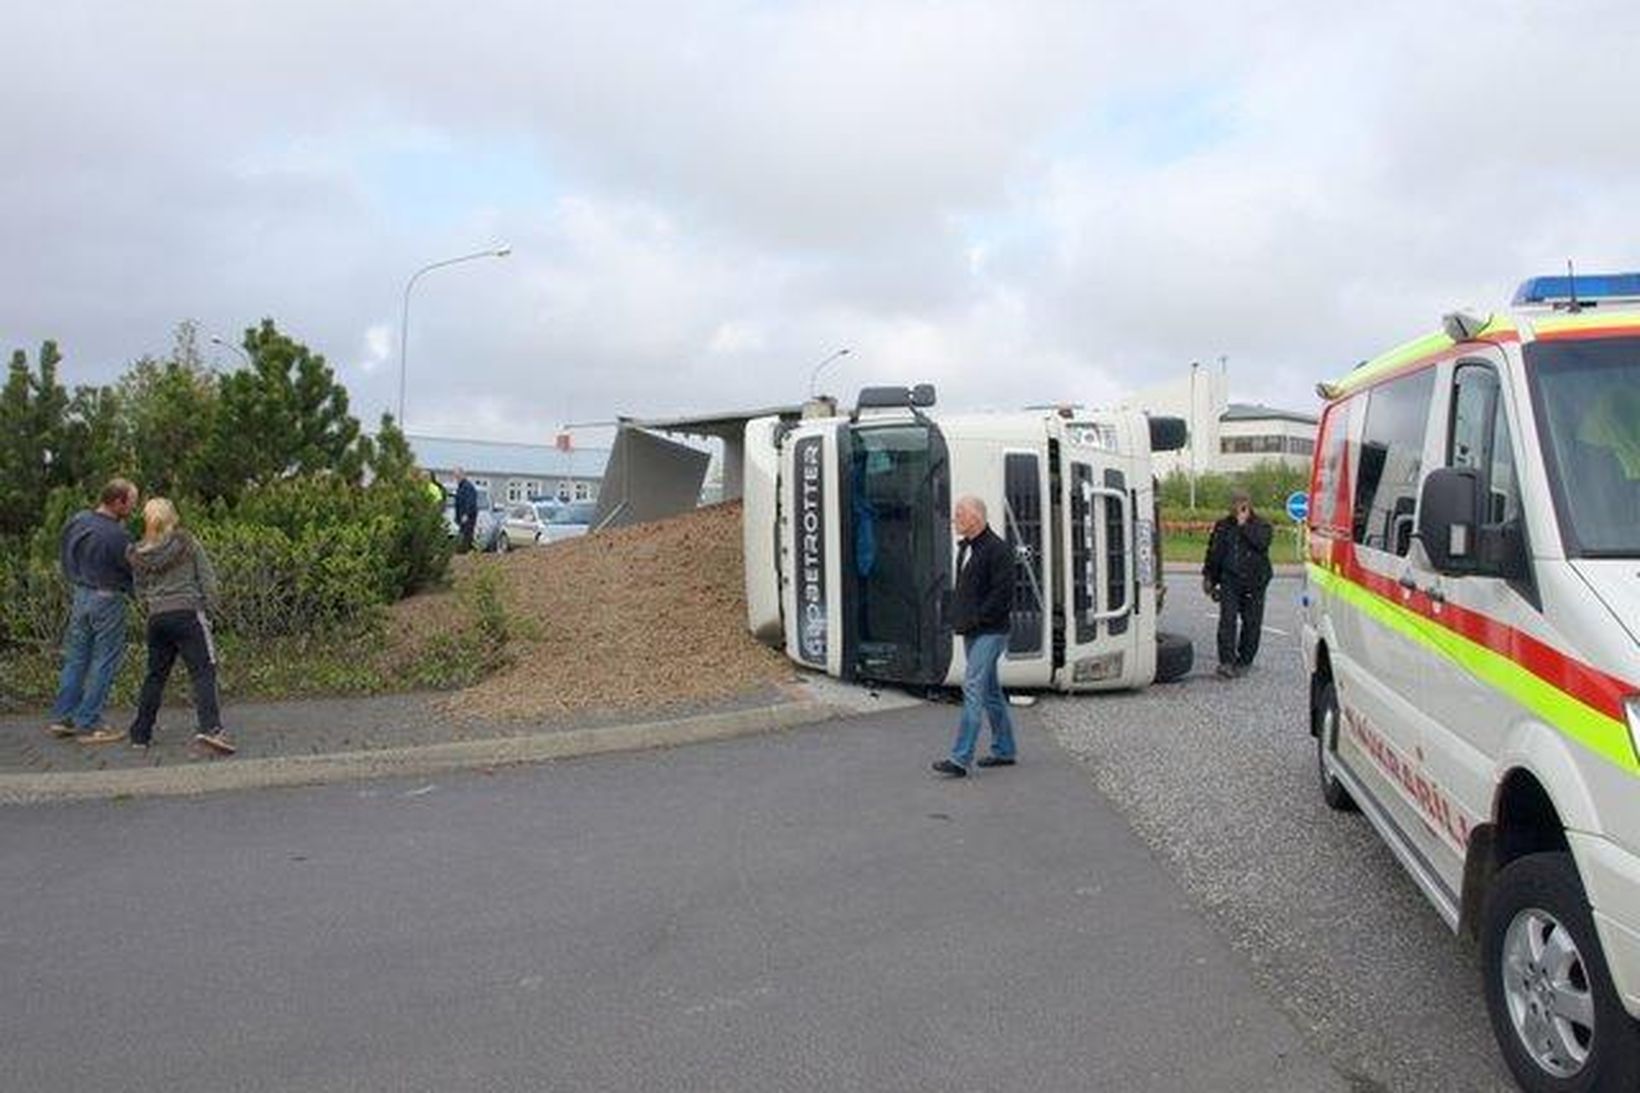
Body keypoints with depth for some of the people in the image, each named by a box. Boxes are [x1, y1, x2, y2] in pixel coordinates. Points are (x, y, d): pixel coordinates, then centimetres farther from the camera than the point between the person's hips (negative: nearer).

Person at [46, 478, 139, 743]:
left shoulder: (77, 522, 2)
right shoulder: (116, 535, -22)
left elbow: (64, 556, 14)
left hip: (80, 595, 8)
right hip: (107, 599, -8)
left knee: (75, 658, 15)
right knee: (104, 663, 2)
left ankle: (61, 718, 19)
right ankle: (88, 724, 5)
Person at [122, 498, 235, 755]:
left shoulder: (140, 554, 9)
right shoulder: (187, 542, -1)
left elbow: (140, 591, 14)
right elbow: (207, 577, -3)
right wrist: (208, 606, 5)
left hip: (156, 618, 5)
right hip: (187, 612, -5)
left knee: (155, 676, 16)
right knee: (203, 671, -9)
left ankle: (140, 733, 21)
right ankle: (210, 727, -24)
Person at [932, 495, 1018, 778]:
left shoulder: (997, 550, -14)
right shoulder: (965, 548, 14)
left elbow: (1002, 594, -19)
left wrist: (975, 619, -17)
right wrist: (958, 618, 9)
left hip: (990, 631, -9)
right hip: (971, 631, 9)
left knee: (973, 687, -14)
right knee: (990, 691, 15)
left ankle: (960, 759, -15)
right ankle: (1004, 751, 25)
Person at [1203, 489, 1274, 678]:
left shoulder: (1261, 525, 4)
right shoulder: (1223, 526, 8)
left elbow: (1262, 543, -17)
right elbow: (1213, 552, 14)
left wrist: (1244, 525, -14)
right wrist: (1208, 577, 13)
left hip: (1254, 583, 0)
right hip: (1229, 580, 0)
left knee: (1252, 623, 5)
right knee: (1227, 620, -11)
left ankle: (1244, 661, 19)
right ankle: (1227, 661, -13)